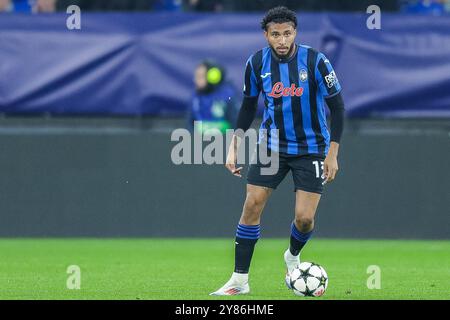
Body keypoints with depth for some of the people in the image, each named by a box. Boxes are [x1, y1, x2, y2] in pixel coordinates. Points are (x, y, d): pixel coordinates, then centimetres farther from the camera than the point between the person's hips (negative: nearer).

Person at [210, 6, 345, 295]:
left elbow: (336, 105, -9)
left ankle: (293, 257, 27)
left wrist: (332, 154, -12)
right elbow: (249, 105, 9)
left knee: (304, 218, -8)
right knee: (252, 206, -9)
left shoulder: (315, 61, -15)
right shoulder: (257, 63, -6)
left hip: (311, 149, -2)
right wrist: (234, 147, 4)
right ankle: (240, 280, -1)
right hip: (271, 145, 2)